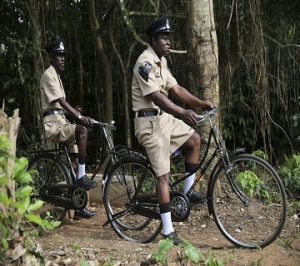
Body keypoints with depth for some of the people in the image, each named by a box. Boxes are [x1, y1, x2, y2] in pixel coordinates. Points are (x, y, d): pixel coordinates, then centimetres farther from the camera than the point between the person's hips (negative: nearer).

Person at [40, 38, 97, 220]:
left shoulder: (57, 75, 22)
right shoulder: (49, 75, -9)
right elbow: (60, 101, -21)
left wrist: (74, 112, 7)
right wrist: (79, 117, -30)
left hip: (61, 122, 10)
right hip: (53, 123, -10)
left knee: (75, 162, 5)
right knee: (82, 130, -34)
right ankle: (82, 175, -26)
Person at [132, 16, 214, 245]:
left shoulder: (161, 62, 13)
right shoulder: (145, 63, -17)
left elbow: (175, 89, 12)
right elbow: (156, 96, -29)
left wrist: (200, 103, 0)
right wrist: (182, 113, -40)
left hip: (165, 118, 9)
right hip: (150, 122, -9)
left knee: (194, 140, 11)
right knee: (164, 174, -10)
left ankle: (187, 192, 16)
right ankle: (168, 231, -6)